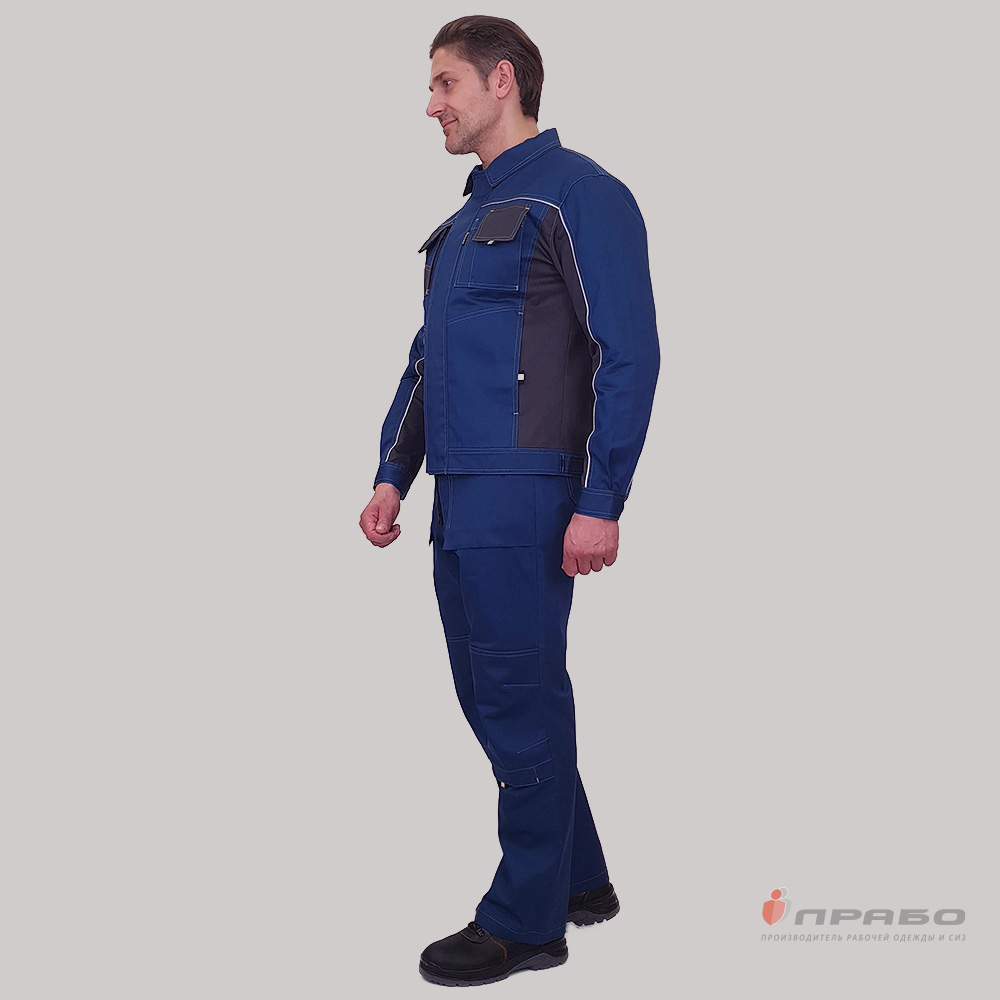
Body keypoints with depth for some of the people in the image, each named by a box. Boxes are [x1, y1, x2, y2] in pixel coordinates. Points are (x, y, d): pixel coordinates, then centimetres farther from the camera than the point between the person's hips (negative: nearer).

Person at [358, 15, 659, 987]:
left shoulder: (576, 195, -7)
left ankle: (526, 921, 14)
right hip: (460, 501, 9)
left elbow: (629, 354, -14)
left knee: (519, 703, -1)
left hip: (523, 498, -9)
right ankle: (580, 879, 31)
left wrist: (601, 503, -18)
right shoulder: (466, 218, 21)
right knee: (492, 696, 15)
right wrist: (393, 472, 16)